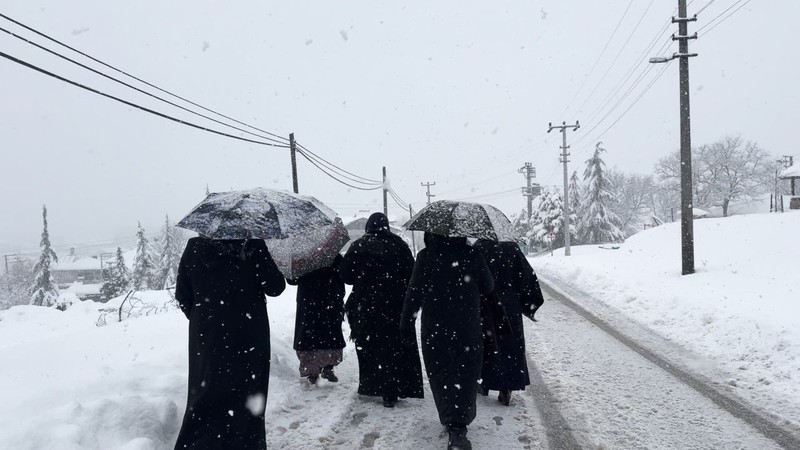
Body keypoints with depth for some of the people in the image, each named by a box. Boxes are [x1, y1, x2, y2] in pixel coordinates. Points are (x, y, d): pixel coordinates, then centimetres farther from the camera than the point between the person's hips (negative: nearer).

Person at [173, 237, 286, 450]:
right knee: (245, 401, 8)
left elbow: (182, 295, 3)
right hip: (247, 339, -3)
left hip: (205, 337, 4)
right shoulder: (253, 246, -13)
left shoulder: (194, 247, -1)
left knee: (205, 397, 15)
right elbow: (275, 288, -9)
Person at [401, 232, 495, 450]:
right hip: (468, 329, 0)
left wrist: (406, 324, 5)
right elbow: (488, 287, 5)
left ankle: (450, 420, 23)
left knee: (440, 375, 15)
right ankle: (458, 429, -9)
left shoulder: (425, 256, -6)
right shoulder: (473, 254, -4)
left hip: (434, 330, 0)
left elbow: (414, 293, -5)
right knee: (464, 376, 2)